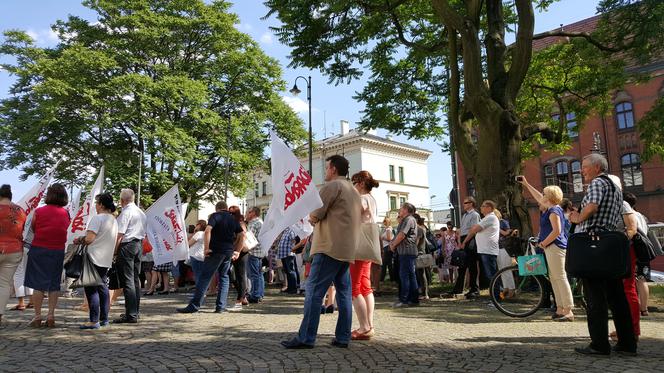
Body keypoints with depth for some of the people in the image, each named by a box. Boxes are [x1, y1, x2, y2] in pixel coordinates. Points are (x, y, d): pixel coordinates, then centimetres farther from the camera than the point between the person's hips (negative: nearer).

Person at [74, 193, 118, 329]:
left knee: (91, 289, -4)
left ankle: (94, 320, -5)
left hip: (95, 258, -9)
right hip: (107, 259, 9)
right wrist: (84, 239, 19)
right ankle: (104, 318, 18)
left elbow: (89, 238, -21)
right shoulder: (113, 220, 13)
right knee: (103, 288, 14)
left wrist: (80, 240, -2)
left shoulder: (97, 218, -15)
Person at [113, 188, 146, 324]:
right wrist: (140, 246, 20)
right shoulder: (141, 212, 16)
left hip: (127, 245, -9)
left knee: (127, 281, -7)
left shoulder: (126, 212, -12)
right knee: (136, 279, 14)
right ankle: (135, 311, 21)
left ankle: (131, 315, -8)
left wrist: (114, 251, -11)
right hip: (139, 245, 9)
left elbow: (120, 234, -16)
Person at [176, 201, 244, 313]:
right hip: (229, 252, 5)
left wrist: (206, 248, -16)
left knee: (204, 277, -2)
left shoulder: (215, 216, -2)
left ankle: (194, 305, -3)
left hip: (216, 250, -5)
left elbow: (208, 230, -18)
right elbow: (242, 234, 10)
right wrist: (237, 251, 12)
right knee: (224, 277, 11)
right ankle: (221, 306, 7)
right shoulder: (233, 219, 14)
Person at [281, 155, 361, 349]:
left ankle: (306, 338, -7)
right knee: (344, 293, 8)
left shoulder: (332, 186, -6)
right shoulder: (354, 191, 23)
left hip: (330, 247, -9)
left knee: (314, 291, -7)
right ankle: (343, 338, 9)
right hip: (348, 250, 9)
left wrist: (311, 217, 12)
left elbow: (315, 215, -10)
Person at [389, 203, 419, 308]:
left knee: (404, 275, -11)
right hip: (404, 251, 10)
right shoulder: (404, 221, 23)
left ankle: (403, 300, -11)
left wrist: (393, 245, -5)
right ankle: (414, 299, 13)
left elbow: (402, 235, -17)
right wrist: (392, 243, 5)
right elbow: (398, 235, 22)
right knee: (411, 275, 10)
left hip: (407, 251, -10)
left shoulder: (409, 219, -9)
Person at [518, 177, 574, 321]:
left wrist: (543, 243, -13)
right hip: (552, 247, 10)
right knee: (554, 278, 11)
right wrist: (526, 184, 36)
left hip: (555, 247, -10)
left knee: (560, 278, -10)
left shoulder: (553, 210, -13)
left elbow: (557, 231, -22)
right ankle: (560, 309, 16)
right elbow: (538, 198, 31)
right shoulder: (552, 208, 15)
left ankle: (568, 311, -10)